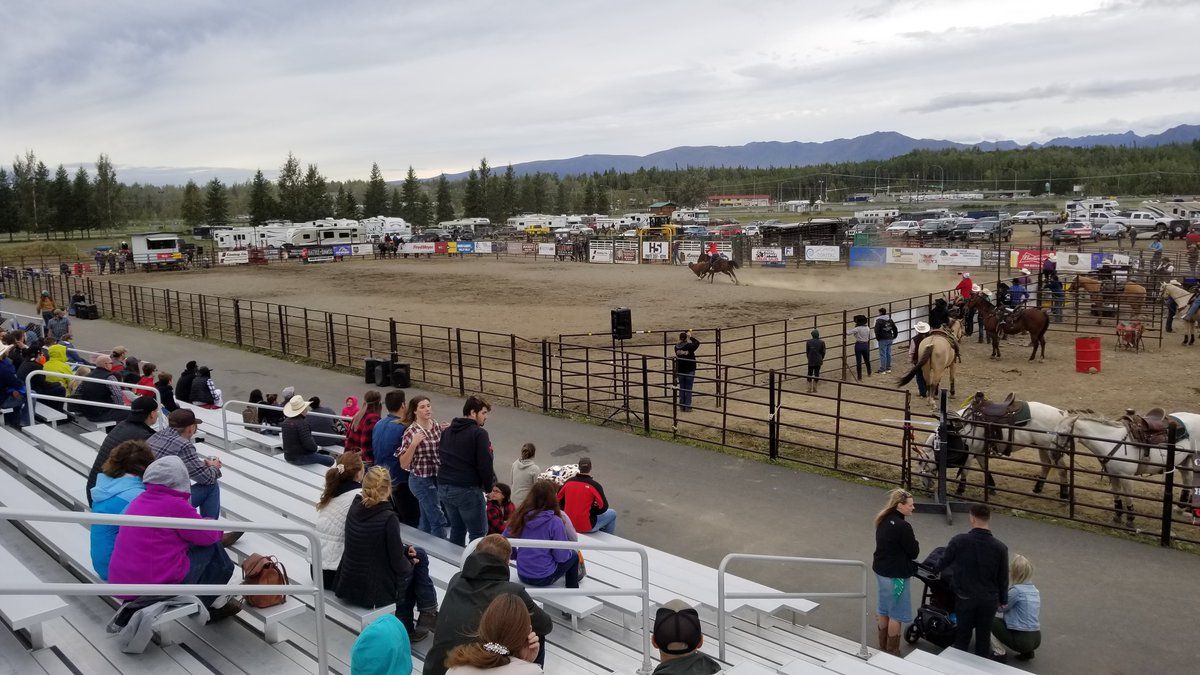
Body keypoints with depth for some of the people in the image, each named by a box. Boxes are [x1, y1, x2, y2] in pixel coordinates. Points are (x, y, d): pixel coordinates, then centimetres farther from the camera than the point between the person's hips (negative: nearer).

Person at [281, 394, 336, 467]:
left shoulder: (286, 422, 5)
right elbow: (308, 443, -26)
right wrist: (315, 448, -4)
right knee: (330, 460, -3)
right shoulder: (302, 423, -22)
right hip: (300, 458, -9)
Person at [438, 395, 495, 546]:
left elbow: (441, 459, 17)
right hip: (467, 490, -8)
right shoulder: (479, 434, -10)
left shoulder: (446, 431, 13)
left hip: (443, 488, 8)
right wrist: (489, 486, 0)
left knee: (456, 529, 20)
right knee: (478, 533, 0)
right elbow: (485, 464, -14)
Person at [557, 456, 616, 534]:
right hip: (587, 527, -6)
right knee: (612, 514, 18)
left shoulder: (568, 482, -5)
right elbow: (603, 507, -13)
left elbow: (559, 500, 7)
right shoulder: (595, 485, -18)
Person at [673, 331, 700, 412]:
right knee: (688, 389, 5)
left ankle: (682, 407, 16)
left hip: (680, 371, 4)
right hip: (689, 370, -4)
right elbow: (697, 342, -3)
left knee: (682, 388, 13)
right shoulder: (689, 346, -18)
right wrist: (690, 337, 2)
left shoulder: (677, 347, -7)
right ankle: (687, 407, 7)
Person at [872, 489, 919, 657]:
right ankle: (892, 651, 18)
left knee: (884, 611, 21)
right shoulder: (903, 527, -25)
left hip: (880, 572, 8)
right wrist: (915, 543, 3)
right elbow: (914, 552, -16)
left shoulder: (883, 521, 1)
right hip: (896, 576, -8)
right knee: (897, 614, 8)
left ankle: (883, 646, 33)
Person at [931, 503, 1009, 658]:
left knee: (962, 636, 15)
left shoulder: (959, 541, -18)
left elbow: (944, 562, -2)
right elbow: (1003, 578, -1)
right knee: (983, 637, 17)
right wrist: (1003, 600, 15)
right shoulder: (1000, 548, -12)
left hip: (965, 598, -1)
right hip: (989, 600, 1)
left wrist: (935, 570, 21)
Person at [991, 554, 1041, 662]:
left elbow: (1001, 607, -4)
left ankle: (1000, 652, 1)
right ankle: (1027, 652, 16)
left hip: (1022, 640, -8)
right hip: (1037, 640, 8)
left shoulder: (1016, 590, -16)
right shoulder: (1034, 589, 7)